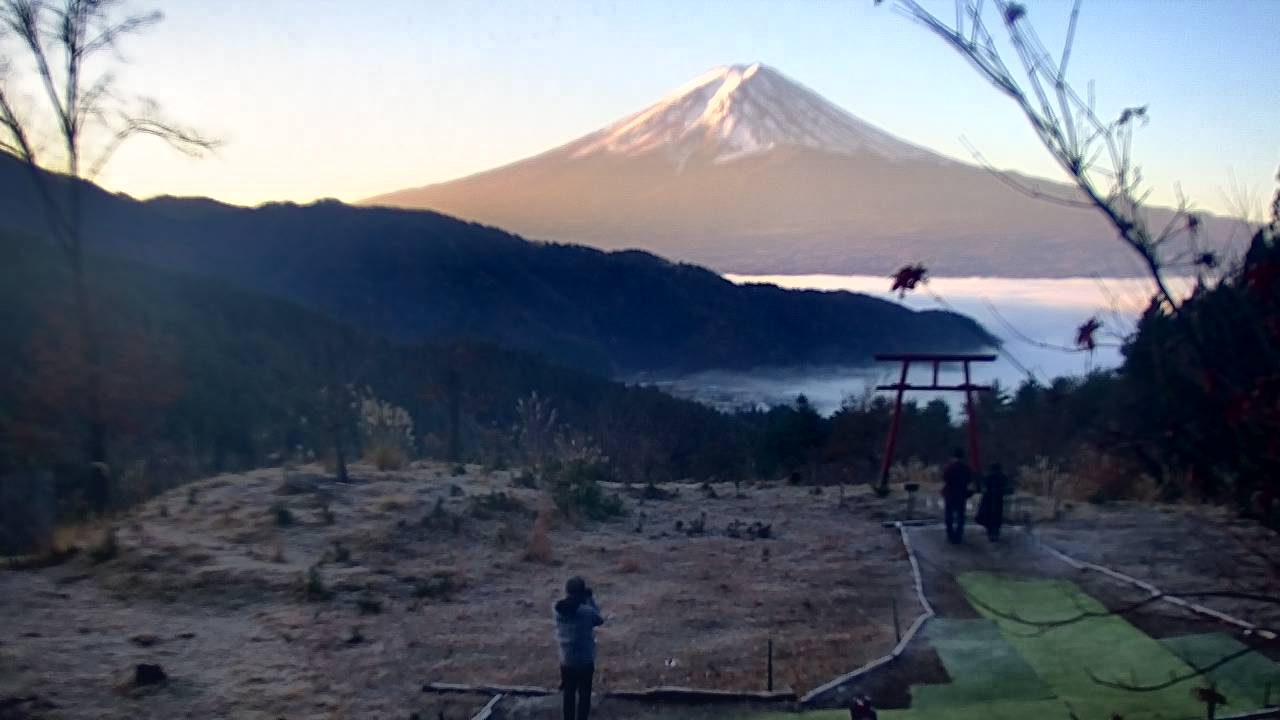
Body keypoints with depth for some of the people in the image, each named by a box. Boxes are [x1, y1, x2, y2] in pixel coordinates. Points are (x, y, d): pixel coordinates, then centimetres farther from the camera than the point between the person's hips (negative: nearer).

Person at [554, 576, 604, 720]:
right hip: (585, 661, -4)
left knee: (569, 695, 18)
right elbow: (600, 620, -3)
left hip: (566, 661, 4)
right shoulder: (587, 611, -23)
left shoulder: (558, 609, -12)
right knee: (584, 696, 12)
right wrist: (590, 599, -1)